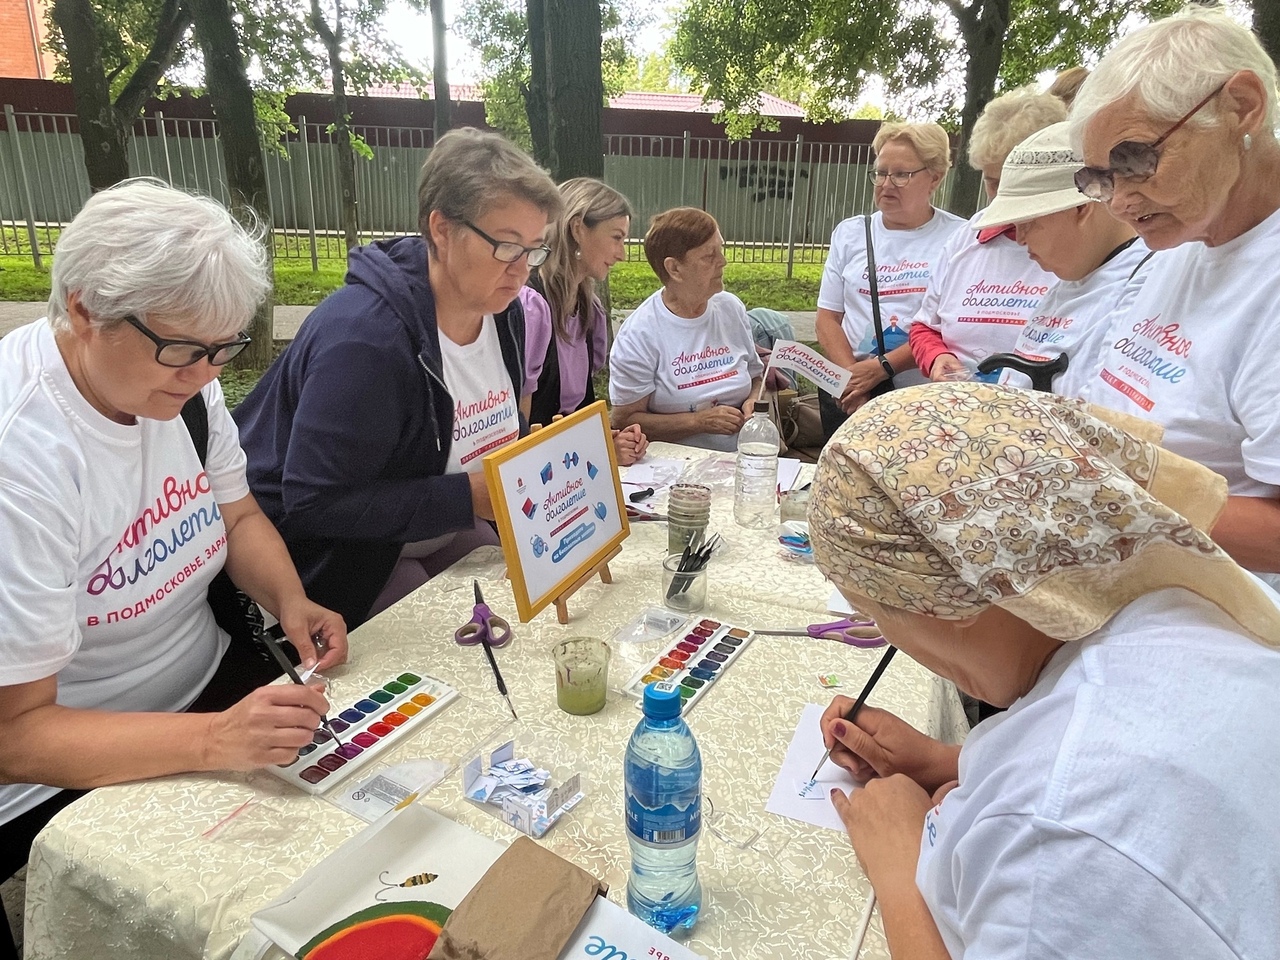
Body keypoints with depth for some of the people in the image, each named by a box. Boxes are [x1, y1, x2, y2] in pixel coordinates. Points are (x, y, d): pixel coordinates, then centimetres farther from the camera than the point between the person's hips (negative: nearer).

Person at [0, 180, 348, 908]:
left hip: (209, 678, 7)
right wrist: (214, 740, -37)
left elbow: (239, 515, 8)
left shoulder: (181, 374, -6)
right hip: (68, 773, -6)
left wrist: (291, 600, -12)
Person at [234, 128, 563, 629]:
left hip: (442, 531, 8)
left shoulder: (503, 309, -3)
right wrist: (468, 496, -31)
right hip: (333, 554, -7)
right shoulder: (362, 333, -30)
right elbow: (315, 504, -29)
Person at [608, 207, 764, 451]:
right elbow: (625, 421, -9)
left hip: (743, 457, 4)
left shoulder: (732, 308, 6)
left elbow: (756, 376, 20)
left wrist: (754, 402, -3)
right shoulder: (639, 335, -11)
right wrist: (699, 421, -16)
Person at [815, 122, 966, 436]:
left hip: (926, 395, -2)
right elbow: (828, 317, 7)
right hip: (848, 390, 3)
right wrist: (850, 375, -8)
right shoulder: (849, 233, 12)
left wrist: (881, 368, -16)